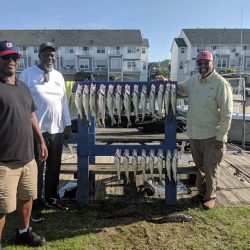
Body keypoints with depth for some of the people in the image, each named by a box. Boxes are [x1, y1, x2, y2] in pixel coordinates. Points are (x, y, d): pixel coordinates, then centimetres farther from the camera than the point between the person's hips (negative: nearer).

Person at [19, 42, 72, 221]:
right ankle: (36, 205, 19)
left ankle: (52, 198, 32)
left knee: (54, 168, 15)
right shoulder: (27, 74, -4)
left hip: (57, 130, 5)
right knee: (36, 169, 5)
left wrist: (67, 125, 13)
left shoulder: (59, 76, 11)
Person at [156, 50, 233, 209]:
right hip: (194, 134, 6)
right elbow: (180, 88, 21)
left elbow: (226, 114, -15)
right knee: (199, 166, 19)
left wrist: (221, 137, -16)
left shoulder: (221, 84, -15)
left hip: (212, 136, -6)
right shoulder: (193, 80, 4)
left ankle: (210, 196, 26)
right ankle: (201, 192, 37)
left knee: (210, 168, 6)